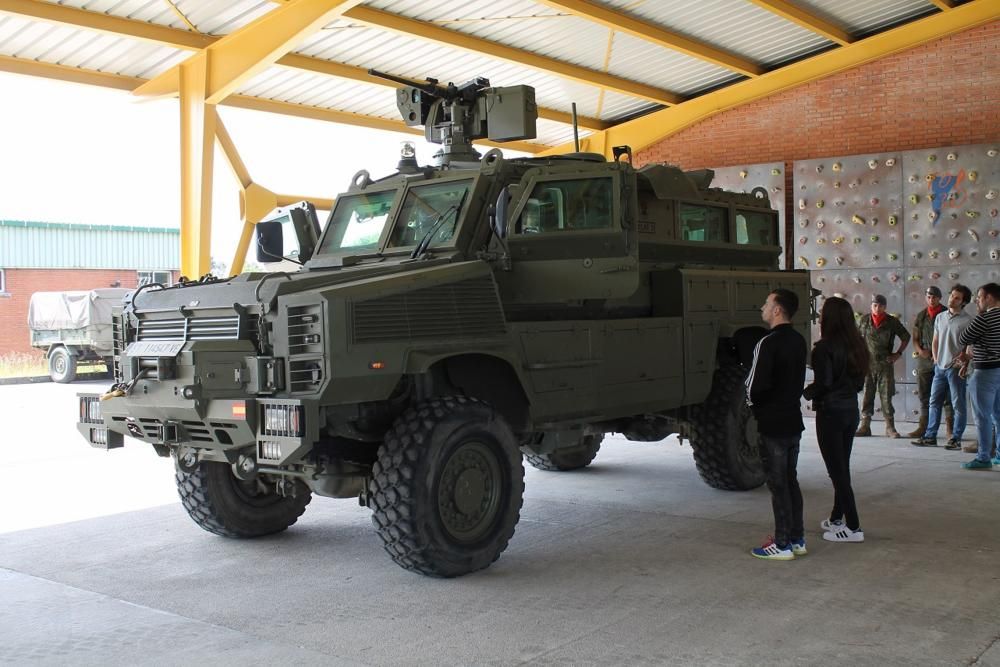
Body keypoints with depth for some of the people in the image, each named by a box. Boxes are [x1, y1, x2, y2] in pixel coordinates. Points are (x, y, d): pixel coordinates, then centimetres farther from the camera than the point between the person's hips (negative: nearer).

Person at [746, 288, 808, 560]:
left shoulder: (768, 343, -19)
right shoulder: (798, 341, 7)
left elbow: (756, 386, -20)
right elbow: (799, 380, 13)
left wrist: (752, 403, 0)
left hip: (773, 424, -8)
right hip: (793, 420, 8)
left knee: (778, 484, -1)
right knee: (790, 480, 16)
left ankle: (783, 545, 5)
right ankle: (797, 539, 23)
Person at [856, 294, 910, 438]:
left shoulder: (892, 322, 1)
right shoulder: (864, 320, 4)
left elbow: (906, 337, 11)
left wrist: (898, 353, 5)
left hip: (885, 363, -1)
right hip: (867, 363, 1)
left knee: (886, 395, -1)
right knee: (867, 395, 3)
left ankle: (890, 427, 5)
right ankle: (865, 426, 7)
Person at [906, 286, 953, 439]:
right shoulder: (921, 315, 11)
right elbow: (915, 337, 15)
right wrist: (920, 350, -3)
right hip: (924, 359, 4)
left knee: (946, 395, -3)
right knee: (924, 395, 10)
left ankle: (950, 429, 0)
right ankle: (923, 427, 17)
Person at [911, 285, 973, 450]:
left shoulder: (967, 320, -6)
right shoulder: (940, 317, 12)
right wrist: (936, 359, 10)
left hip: (956, 368, -6)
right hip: (940, 367, 6)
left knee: (958, 404, 1)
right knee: (934, 402, 8)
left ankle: (956, 439, 7)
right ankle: (930, 436, 15)